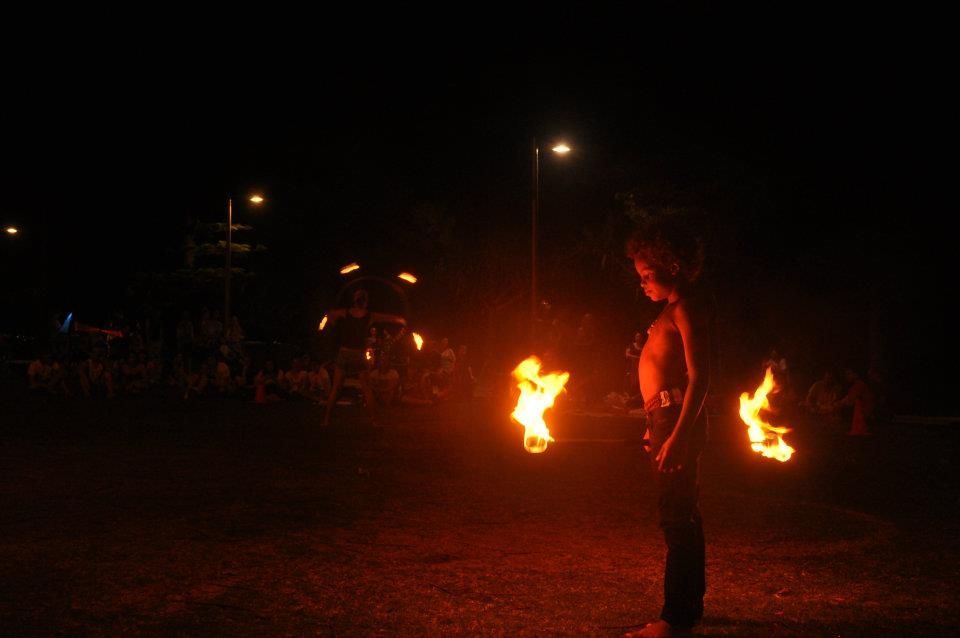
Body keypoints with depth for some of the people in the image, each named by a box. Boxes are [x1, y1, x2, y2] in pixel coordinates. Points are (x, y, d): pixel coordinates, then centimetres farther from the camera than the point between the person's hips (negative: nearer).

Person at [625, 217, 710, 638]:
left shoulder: (686, 309, -12)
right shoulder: (674, 310, 18)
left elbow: (699, 377, -20)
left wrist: (677, 435, -26)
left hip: (677, 418, -11)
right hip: (667, 419, 11)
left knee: (677, 518, -9)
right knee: (682, 517, 16)